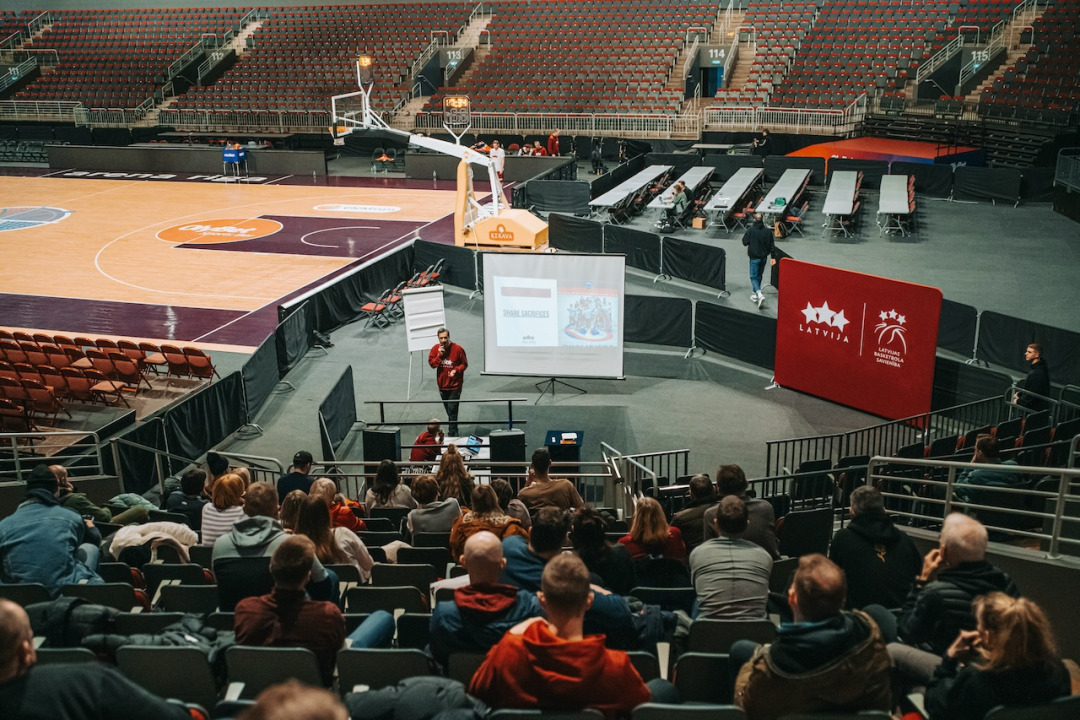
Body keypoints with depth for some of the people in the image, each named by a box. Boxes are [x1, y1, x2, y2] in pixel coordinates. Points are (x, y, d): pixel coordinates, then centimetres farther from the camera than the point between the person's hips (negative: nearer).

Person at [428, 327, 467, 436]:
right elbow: (431, 363, -6)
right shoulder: (435, 348, -1)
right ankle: (454, 432, 31)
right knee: (449, 411, 16)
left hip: (455, 385, -4)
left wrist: (456, 370, -21)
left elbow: (464, 364, -4)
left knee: (452, 411, -10)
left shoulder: (458, 349, -12)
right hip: (442, 385, 5)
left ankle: (452, 434, -4)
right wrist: (439, 355, -20)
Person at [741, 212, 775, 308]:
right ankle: (755, 294, 30)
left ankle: (759, 294, -22)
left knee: (754, 277, -1)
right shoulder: (768, 231, -2)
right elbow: (771, 245, 1)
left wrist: (745, 234, 10)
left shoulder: (750, 230, -14)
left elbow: (745, 242, -9)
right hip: (764, 257, 4)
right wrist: (773, 257, 7)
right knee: (759, 276, 19)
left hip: (754, 257, -4)